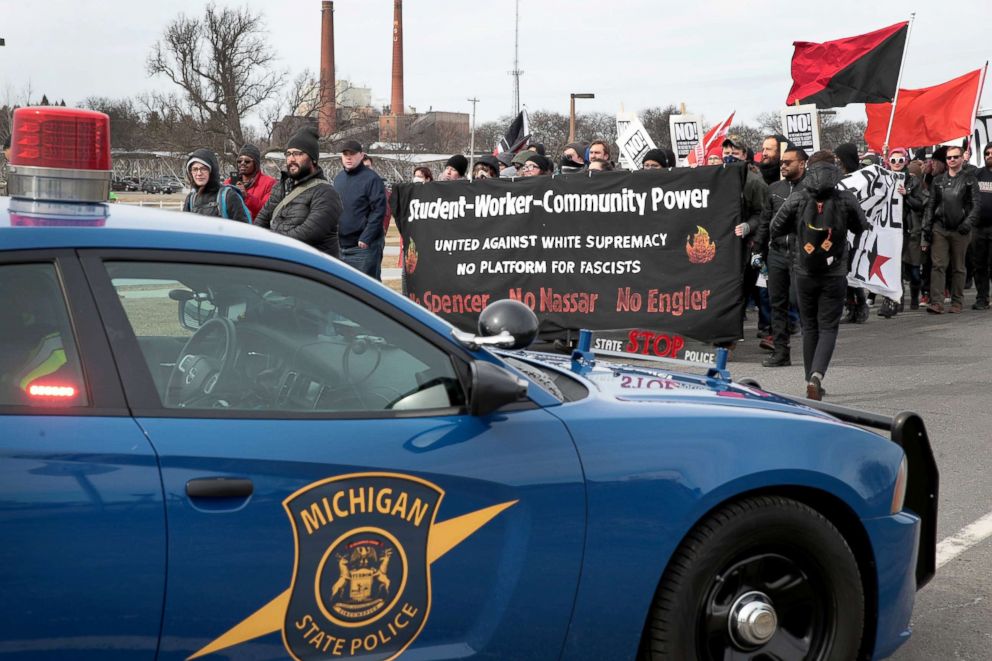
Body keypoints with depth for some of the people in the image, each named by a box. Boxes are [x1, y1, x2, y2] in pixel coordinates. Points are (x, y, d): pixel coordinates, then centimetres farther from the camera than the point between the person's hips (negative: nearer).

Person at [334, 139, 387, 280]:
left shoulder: (372, 179, -8)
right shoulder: (338, 178, 14)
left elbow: (379, 211, -14)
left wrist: (366, 238, -19)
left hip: (364, 247, -7)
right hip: (340, 245, 7)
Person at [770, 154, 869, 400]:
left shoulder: (797, 199, -6)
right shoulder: (846, 199, -6)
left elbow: (774, 230, 2)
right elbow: (862, 230, 8)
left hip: (804, 273, 1)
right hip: (835, 274, -1)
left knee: (809, 327, 14)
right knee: (828, 327, 4)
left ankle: (812, 381, 18)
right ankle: (817, 374, -17)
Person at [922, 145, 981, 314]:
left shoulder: (969, 180, 5)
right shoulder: (938, 181, 13)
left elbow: (976, 205, -1)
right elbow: (930, 206, 13)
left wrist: (968, 223, -15)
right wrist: (926, 229, 5)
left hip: (960, 230, -2)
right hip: (939, 228, 2)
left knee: (958, 267, 6)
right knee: (938, 265, -7)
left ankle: (957, 303, 12)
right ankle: (936, 302, -12)